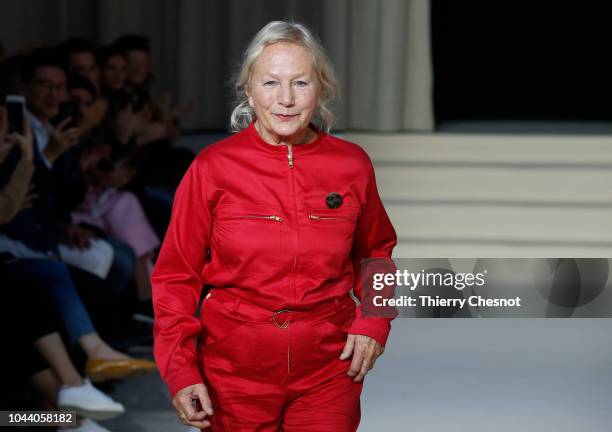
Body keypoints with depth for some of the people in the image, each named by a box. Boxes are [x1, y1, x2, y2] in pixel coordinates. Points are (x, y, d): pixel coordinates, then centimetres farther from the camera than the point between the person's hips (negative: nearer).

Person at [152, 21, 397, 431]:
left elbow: (376, 251, 15)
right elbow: (177, 275, -3)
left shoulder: (352, 164, -2)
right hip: (234, 368, -1)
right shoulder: (213, 167, -8)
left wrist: (374, 321, -1)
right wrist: (180, 371, -11)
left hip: (328, 369, 1)